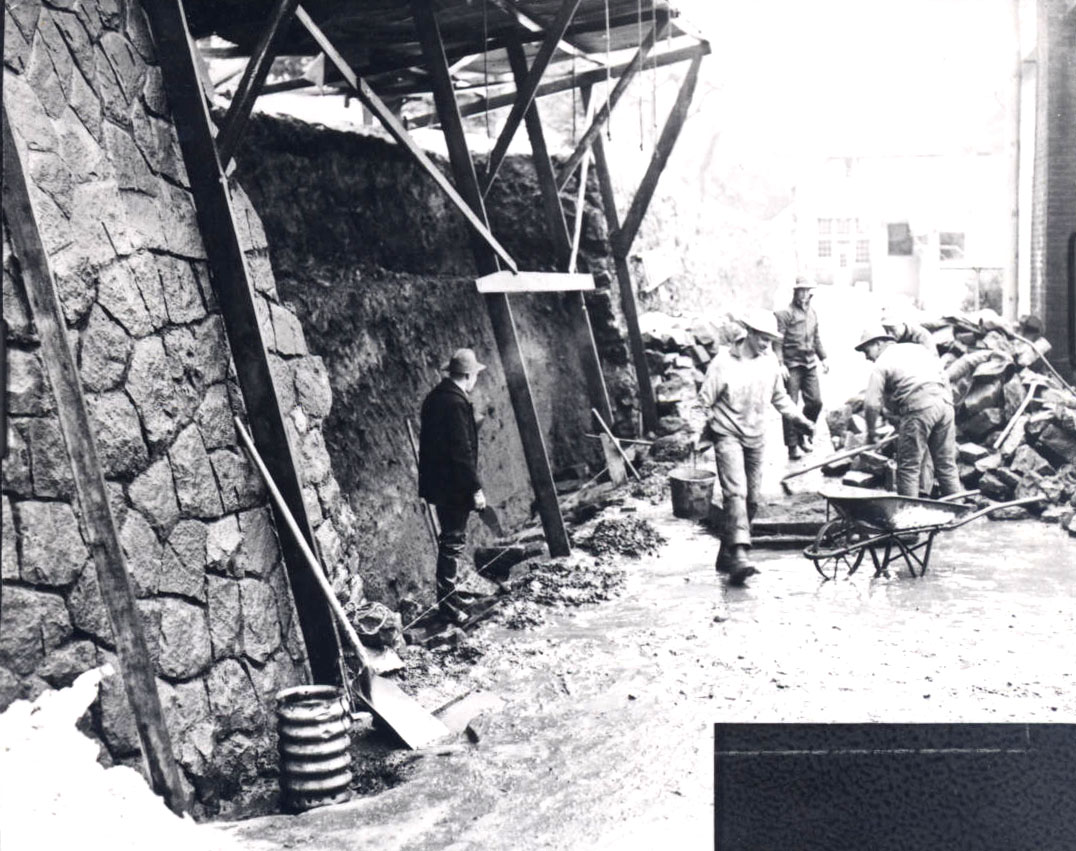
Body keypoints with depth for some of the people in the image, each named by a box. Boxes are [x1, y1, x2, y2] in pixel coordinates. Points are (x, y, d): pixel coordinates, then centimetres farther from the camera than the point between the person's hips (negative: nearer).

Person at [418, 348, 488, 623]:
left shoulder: (434, 397, 10)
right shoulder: (456, 403, -19)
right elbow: (462, 451, -21)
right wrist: (475, 488, -17)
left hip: (436, 482, 10)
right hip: (454, 486, -10)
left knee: (451, 539, 18)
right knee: (454, 541, -3)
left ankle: (447, 595, 28)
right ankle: (447, 603, 2)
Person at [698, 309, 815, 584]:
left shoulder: (769, 361, 2)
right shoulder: (724, 362, -14)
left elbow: (779, 397, 16)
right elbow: (705, 400, -6)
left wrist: (800, 419, 12)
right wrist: (705, 431, -4)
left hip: (755, 437, 6)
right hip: (728, 435, -6)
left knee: (751, 499, 7)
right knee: (736, 492, -20)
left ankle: (726, 555, 18)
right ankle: (738, 553, -29)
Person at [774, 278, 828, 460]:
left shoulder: (812, 312, 15)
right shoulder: (785, 314, -7)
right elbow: (778, 341, -12)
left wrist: (822, 358, 22)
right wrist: (780, 363, -20)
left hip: (810, 364, 6)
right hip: (792, 365, -6)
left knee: (815, 401, 3)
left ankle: (803, 435, 24)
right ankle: (793, 446, 4)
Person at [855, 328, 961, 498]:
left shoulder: (881, 363, 5)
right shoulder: (916, 348, 24)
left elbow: (872, 404, -3)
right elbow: (942, 372, 18)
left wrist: (871, 433, 9)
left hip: (919, 408, -7)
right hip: (944, 401, 7)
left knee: (908, 467, 2)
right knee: (946, 464, 14)